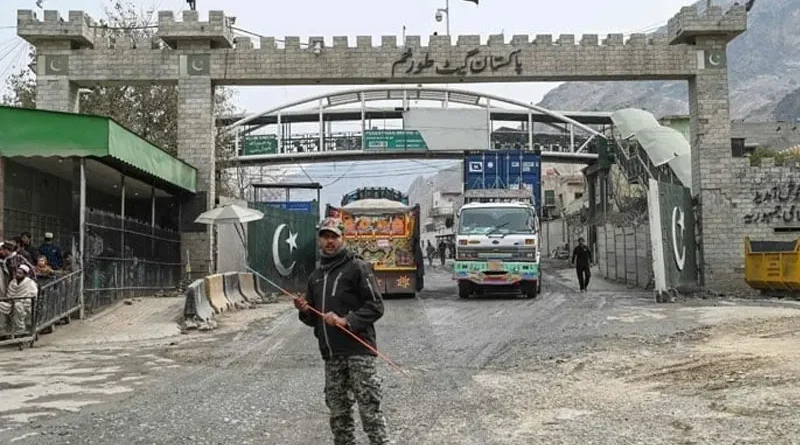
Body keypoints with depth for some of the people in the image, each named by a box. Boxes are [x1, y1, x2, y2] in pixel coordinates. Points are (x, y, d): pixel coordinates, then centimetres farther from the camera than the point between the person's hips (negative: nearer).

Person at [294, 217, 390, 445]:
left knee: (369, 407, -8)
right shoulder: (316, 276, 19)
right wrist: (304, 311, 3)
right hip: (331, 353, 6)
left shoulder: (357, 267, -1)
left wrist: (346, 321, -19)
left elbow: (376, 306, -8)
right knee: (338, 411, 10)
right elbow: (314, 319, 26)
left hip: (358, 350, -6)